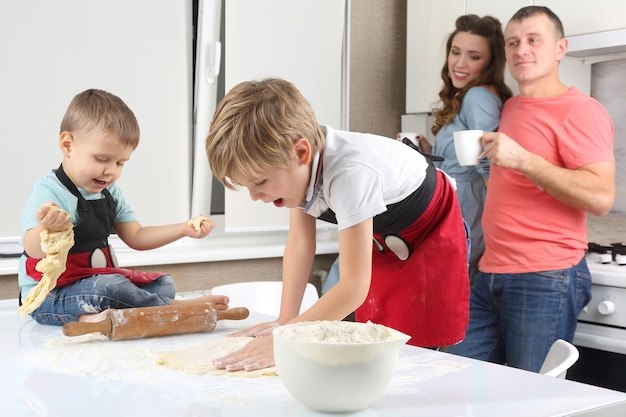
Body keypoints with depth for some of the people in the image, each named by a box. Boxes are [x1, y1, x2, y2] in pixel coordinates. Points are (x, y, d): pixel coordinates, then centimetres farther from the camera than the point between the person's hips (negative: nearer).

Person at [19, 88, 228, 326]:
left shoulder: (109, 192, 11)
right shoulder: (47, 192, -16)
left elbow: (135, 237, 13)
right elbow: (34, 250, -28)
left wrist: (184, 229, 2)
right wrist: (47, 228, -52)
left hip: (97, 282, 9)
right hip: (49, 297, -9)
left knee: (163, 284, 2)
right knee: (109, 287, -35)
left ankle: (95, 318, -23)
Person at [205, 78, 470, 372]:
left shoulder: (349, 174, -42)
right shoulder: (294, 166, -20)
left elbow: (354, 285, -42)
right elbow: (299, 244, -10)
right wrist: (284, 321, -15)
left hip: (430, 234, -6)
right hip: (383, 240, 7)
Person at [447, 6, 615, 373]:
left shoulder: (580, 110, -7)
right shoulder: (509, 108, 17)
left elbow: (601, 197, -19)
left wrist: (522, 160, -22)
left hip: (545, 282, -8)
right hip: (491, 274, 8)